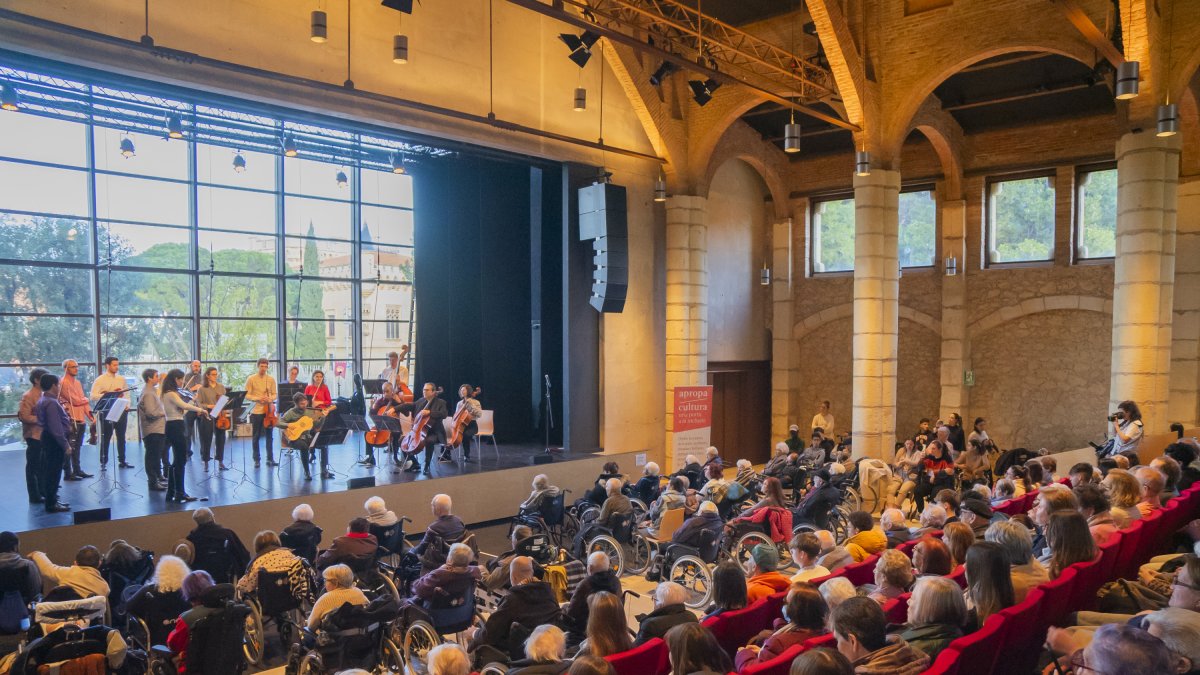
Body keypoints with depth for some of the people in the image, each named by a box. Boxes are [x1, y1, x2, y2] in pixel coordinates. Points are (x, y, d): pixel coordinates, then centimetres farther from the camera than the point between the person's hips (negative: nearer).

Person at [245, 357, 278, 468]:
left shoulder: (271, 379, 5)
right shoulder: (251, 379, -3)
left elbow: (275, 394, 9)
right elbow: (247, 395, -3)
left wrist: (270, 398, -12)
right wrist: (257, 399, -18)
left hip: (268, 411, 2)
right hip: (256, 411, -2)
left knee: (269, 436, 4)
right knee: (255, 437, 6)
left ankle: (270, 459, 10)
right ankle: (257, 460, 14)